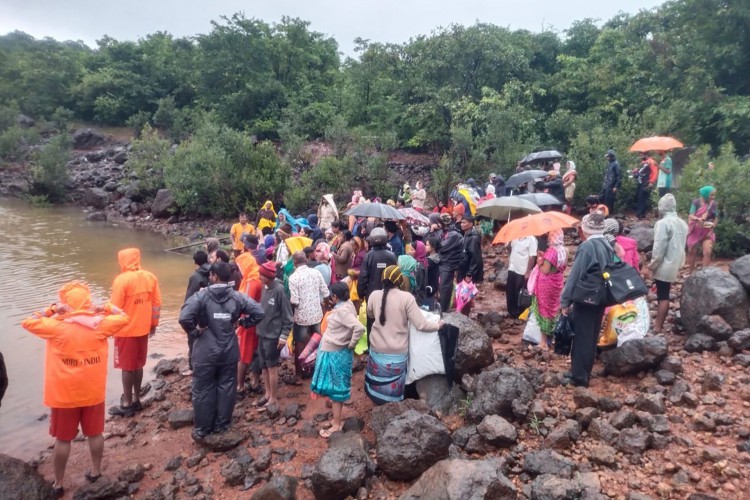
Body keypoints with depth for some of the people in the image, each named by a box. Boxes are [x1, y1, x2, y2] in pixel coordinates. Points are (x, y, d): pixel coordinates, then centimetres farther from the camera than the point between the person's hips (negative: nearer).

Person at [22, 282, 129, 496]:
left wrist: (51, 310, -6)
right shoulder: (99, 324, -11)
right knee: (95, 433, 18)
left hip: (64, 395, -1)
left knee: (63, 439, 13)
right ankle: (95, 471, 33)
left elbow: (28, 322, -5)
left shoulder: (57, 326, -16)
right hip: (94, 392, 2)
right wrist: (104, 308, -3)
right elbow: (123, 318, 3)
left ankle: (58, 484, 25)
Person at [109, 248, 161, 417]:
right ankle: (136, 400, 27)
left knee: (127, 367, 5)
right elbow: (157, 303, 5)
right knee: (138, 365, 17)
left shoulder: (122, 279, -17)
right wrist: (153, 324, 15)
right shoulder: (150, 277, 0)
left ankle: (127, 405, 14)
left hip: (126, 330, -5)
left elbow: (115, 307, -14)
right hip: (143, 329, 6)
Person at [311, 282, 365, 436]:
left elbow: (359, 328, -35)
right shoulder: (345, 305, 0)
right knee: (334, 387, 19)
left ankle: (336, 425, 16)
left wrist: (351, 345, -22)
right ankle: (336, 419, 33)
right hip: (332, 352, 9)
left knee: (335, 388, 3)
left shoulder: (342, 310, -26)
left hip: (336, 354, -9)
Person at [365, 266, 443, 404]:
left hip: (378, 349, 3)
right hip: (398, 351, -2)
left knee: (378, 379, 23)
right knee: (393, 383, 16)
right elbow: (421, 325, -18)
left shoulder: (374, 295, -9)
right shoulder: (407, 297, -18)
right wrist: (438, 324, 0)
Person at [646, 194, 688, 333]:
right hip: (675, 265, 8)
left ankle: (657, 327, -1)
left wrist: (652, 265, -10)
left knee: (662, 296, -5)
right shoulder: (682, 223, 10)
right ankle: (659, 324, 20)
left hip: (663, 266, -8)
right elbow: (681, 245, 16)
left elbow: (659, 247, -19)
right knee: (664, 295, 14)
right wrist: (678, 262, 22)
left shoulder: (663, 223, -16)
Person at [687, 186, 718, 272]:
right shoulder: (696, 202, -13)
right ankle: (691, 273, 22)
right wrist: (698, 219, -40)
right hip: (695, 231, -2)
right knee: (692, 252, 8)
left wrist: (712, 227, -7)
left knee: (707, 252, -12)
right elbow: (691, 216, -20)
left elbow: (716, 218, 5)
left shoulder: (713, 204, -3)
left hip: (707, 231, 2)